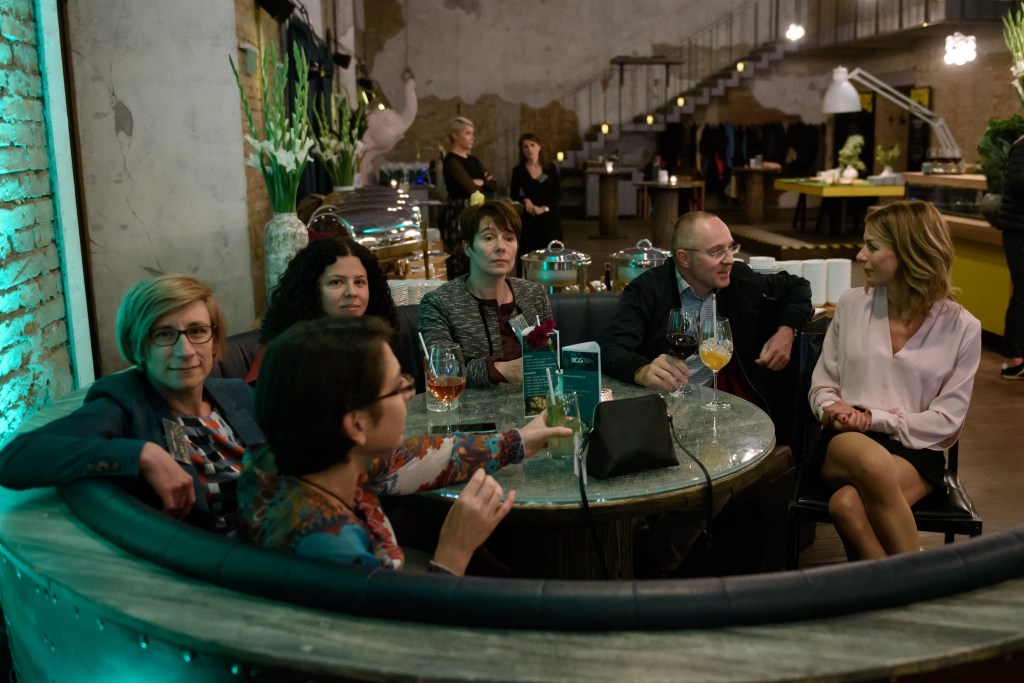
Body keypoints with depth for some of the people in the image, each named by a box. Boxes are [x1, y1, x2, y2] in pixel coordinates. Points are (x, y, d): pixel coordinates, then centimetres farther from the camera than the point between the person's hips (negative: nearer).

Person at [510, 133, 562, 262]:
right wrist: (525, 200, -11)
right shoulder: (518, 170, 1)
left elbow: (558, 194, 1)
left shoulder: (551, 168, 3)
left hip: (550, 217, 1)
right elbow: (514, 194, 9)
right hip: (530, 219, -1)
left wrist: (544, 208, -14)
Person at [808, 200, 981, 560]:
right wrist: (832, 407, -11)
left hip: (915, 450, -2)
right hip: (847, 440, 2)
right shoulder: (851, 304, 6)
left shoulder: (961, 326, 0)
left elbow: (946, 420, -2)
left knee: (847, 504, -36)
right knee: (875, 464, -38)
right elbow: (822, 383, 12)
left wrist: (874, 419, -10)